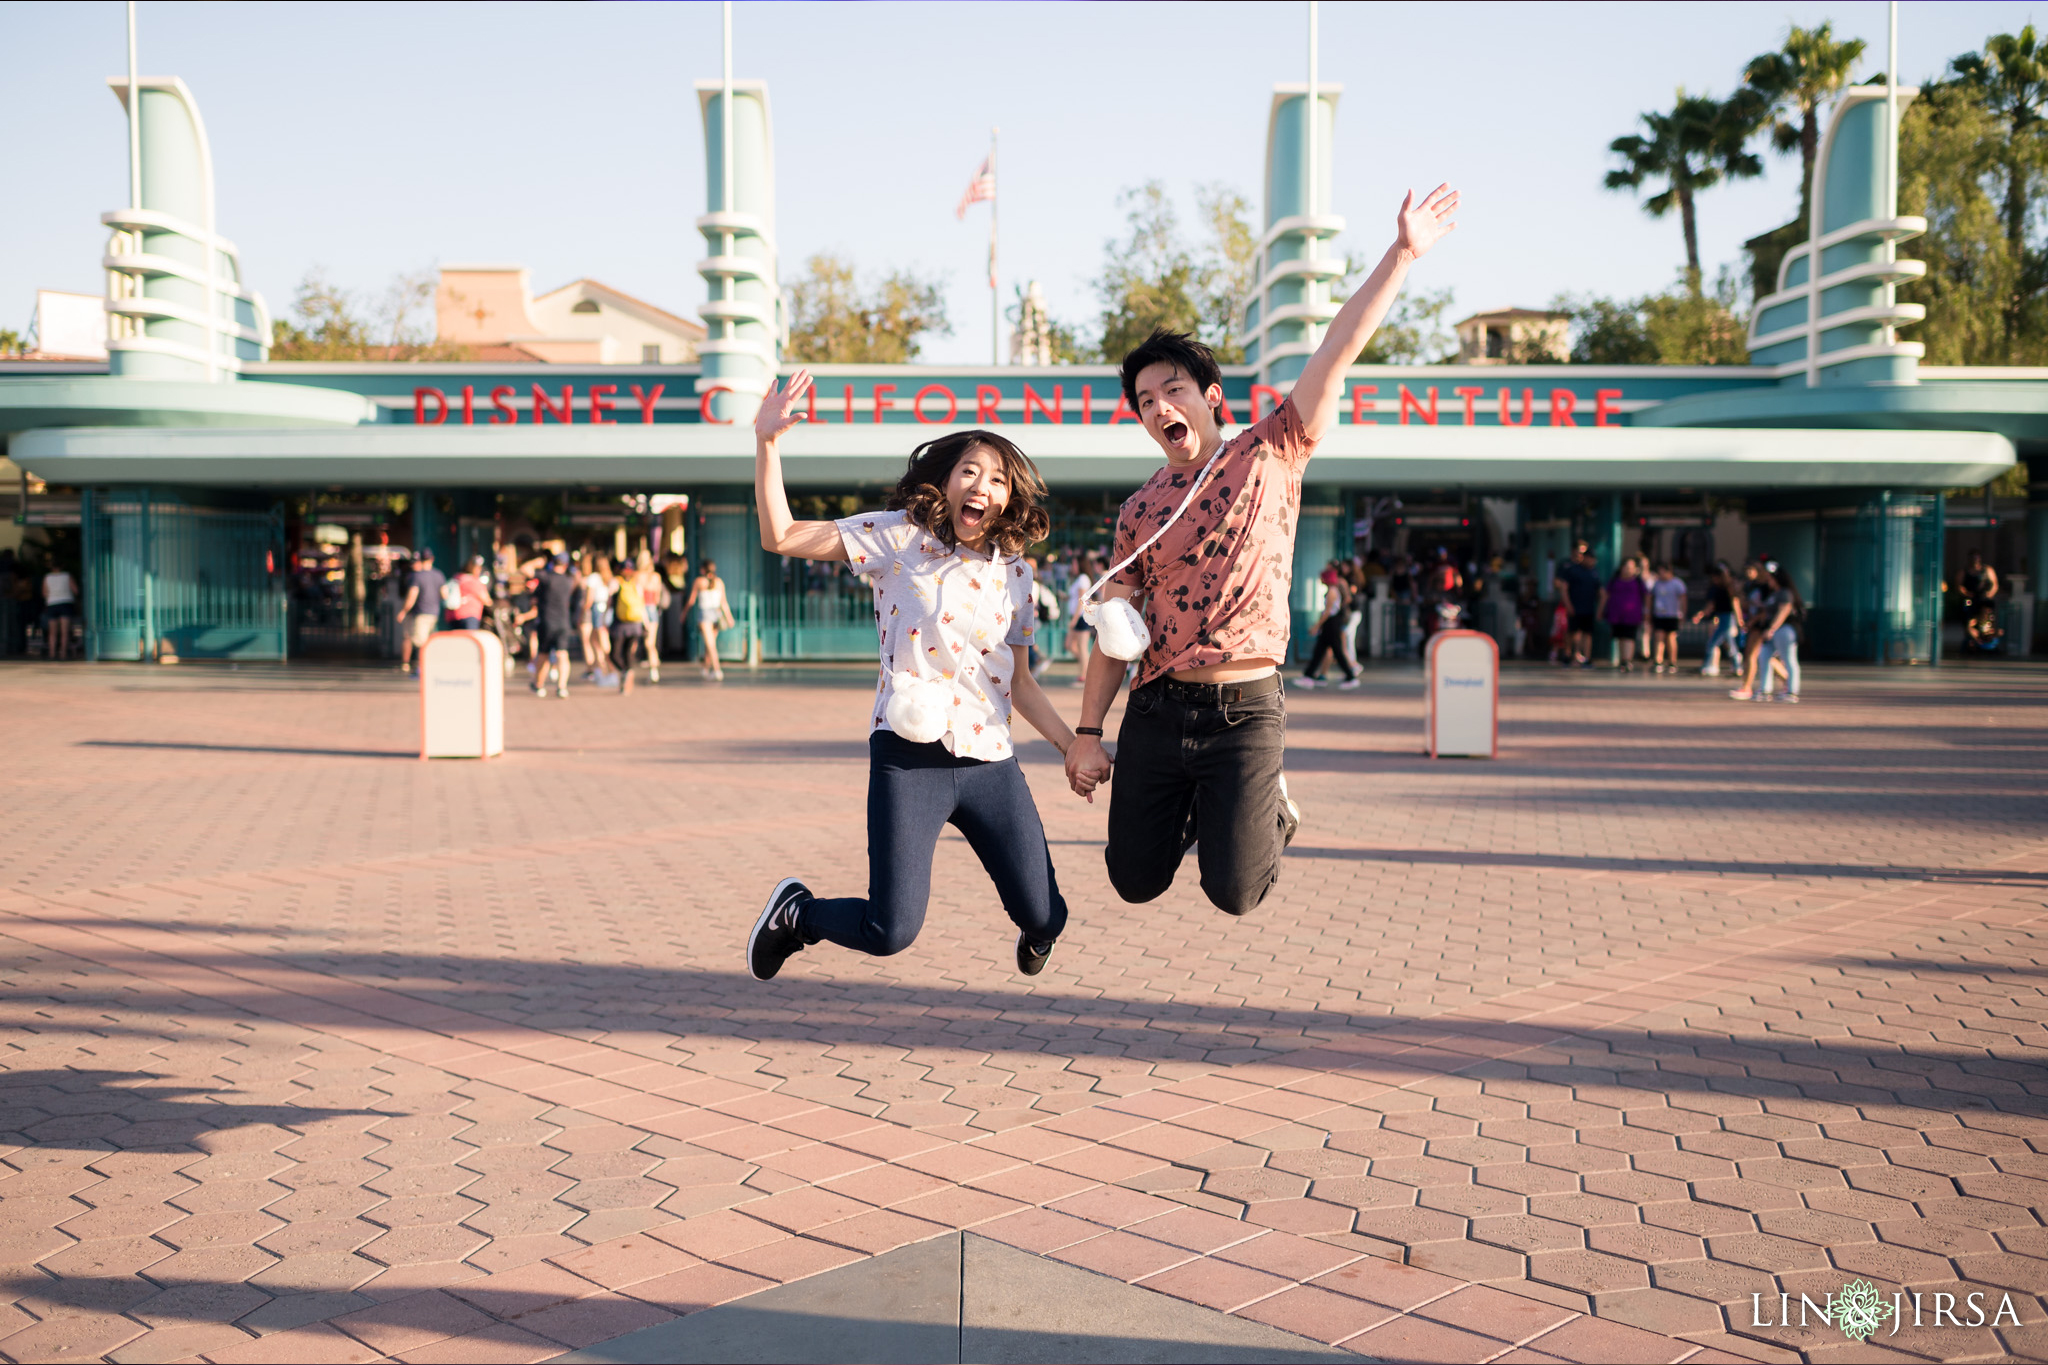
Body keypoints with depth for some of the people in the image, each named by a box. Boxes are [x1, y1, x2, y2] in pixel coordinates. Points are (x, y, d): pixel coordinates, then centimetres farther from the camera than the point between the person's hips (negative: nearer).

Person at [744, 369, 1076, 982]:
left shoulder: (1014, 572, 13)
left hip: (991, 763, 4)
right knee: (889, 934, -11)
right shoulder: (899, 537, 0)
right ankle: (796, 911, 23)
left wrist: (1074, 745, 12)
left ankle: (1033, 930, 42)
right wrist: (767, 444, -15)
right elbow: (780, 537, -6)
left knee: (1045, 919, 1)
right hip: (909, 758, -4)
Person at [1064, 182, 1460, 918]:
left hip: (1244, 712, -3)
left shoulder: (1270, 454, 2)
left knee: (1234, 894, -5)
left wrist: (1402, 254, -12)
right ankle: (1187, 812, 38)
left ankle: (1269, 809, 28)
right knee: (1136, 881, 6)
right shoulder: (1139, 512, 8)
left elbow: (1339, 349, -6)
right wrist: (1087, 731, 3)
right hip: (1155, 711, 3)